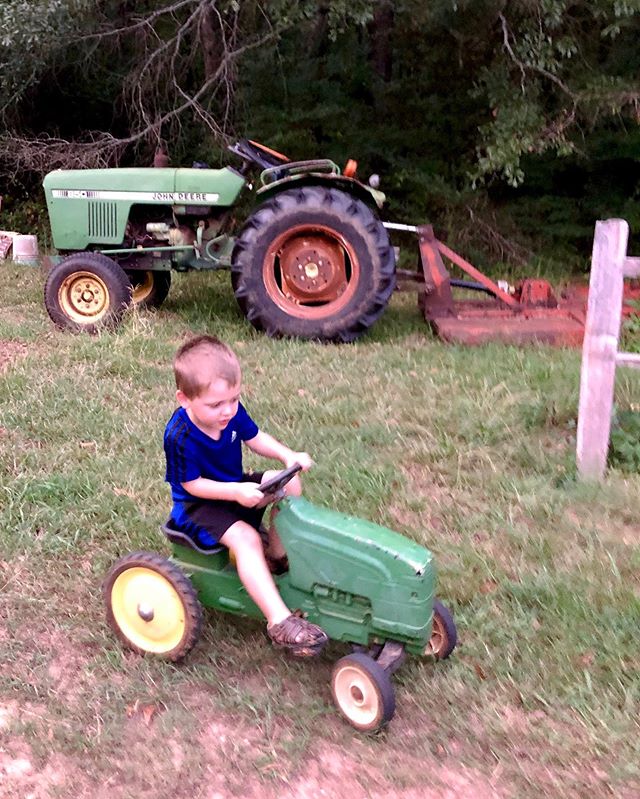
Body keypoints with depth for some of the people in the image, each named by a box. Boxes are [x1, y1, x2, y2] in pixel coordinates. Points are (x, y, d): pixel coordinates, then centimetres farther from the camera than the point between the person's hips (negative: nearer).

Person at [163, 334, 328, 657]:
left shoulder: (232, 412, -11)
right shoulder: (180, 436, -30)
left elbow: (255, 438, 3)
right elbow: (193, 485, -22)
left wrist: (288, 455, -13)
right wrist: (237, 492, -32)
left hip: (236, 488, 8)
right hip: (197, 505, -7)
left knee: (290, 484, -5)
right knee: (245, 537, -30)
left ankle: (280, 557, 5)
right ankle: (280, 621, -33)